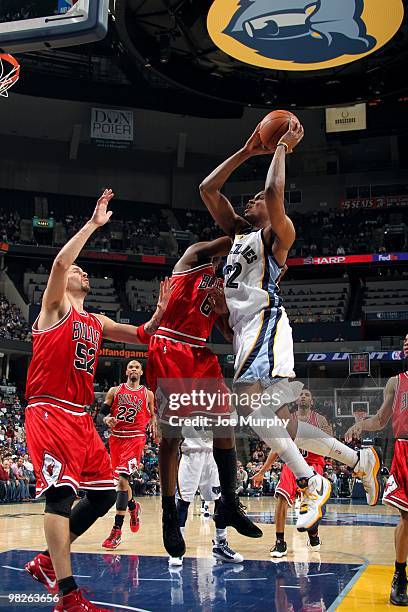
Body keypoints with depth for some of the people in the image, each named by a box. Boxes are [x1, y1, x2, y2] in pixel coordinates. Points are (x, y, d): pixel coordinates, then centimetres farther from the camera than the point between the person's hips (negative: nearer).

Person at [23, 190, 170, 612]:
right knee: (61, 493, -16)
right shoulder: (55, 306, 1)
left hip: (80, 417, 8)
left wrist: (160, 312, 5)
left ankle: (48, 561, 21)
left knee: (103, 493, 7)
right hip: (49, 413, -8)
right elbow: (59, 263, -18)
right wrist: (93, 224, -14)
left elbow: (140, 336, 23)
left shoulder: (96, 322, 21)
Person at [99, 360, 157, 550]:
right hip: (116, 438, 3)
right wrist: (106, 419, -16)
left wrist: (153, 424, -4)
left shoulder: (148, 394, 8)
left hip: (135, 438, -3)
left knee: (122, 479, -17)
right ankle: (133, 507, 45)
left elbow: (152, 417, 17)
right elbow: (100, 414, 5)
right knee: (120, 480, 14)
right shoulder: (115, 391, 9)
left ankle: (117, 530, -14)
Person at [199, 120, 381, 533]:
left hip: (265, 321, -9)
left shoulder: (278, 232, 3)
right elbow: (207, 189, 22)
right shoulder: (237, 231, 25)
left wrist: (282, 149, -3)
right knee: (277, 420, 7)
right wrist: (247, 151, 21)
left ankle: (311, 484, -21)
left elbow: (274, 193, -18)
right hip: (247, 327, 9)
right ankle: (359, 460, 18)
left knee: (248, 402, -26)